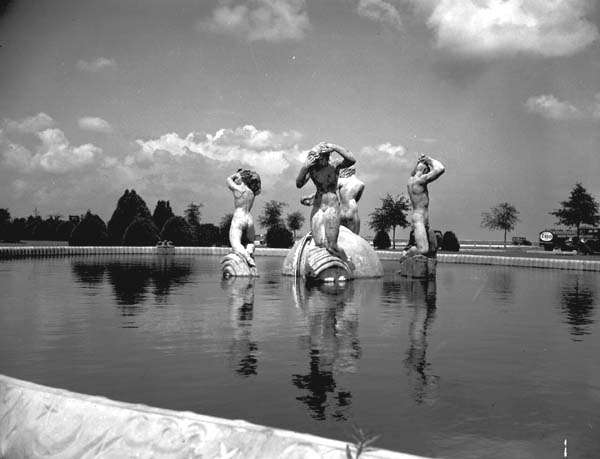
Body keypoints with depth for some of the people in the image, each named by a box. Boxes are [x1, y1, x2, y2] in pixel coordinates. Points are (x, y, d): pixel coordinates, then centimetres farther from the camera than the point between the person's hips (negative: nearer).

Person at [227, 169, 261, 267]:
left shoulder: (238, 189, -2)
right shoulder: (252, 192, 12)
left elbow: (229, 179, 16)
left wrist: (238, 173, 27)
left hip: (238, 218, -6)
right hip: (249, 219, 6)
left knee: (235, 244, -15)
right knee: (251, 242, 24)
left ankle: (247, 258, -41)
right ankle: (250, 251, -8)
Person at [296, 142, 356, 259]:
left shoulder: (334, 164, -9)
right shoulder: (311, 167, -3)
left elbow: (352, 160, -27)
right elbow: (299, 184, -14)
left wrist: (335, 147, -31)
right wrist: (305, 167, -27)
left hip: (332, 207, -3)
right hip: (317, 207, 3)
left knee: (332, 247, -6)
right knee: (319, 244, 0)